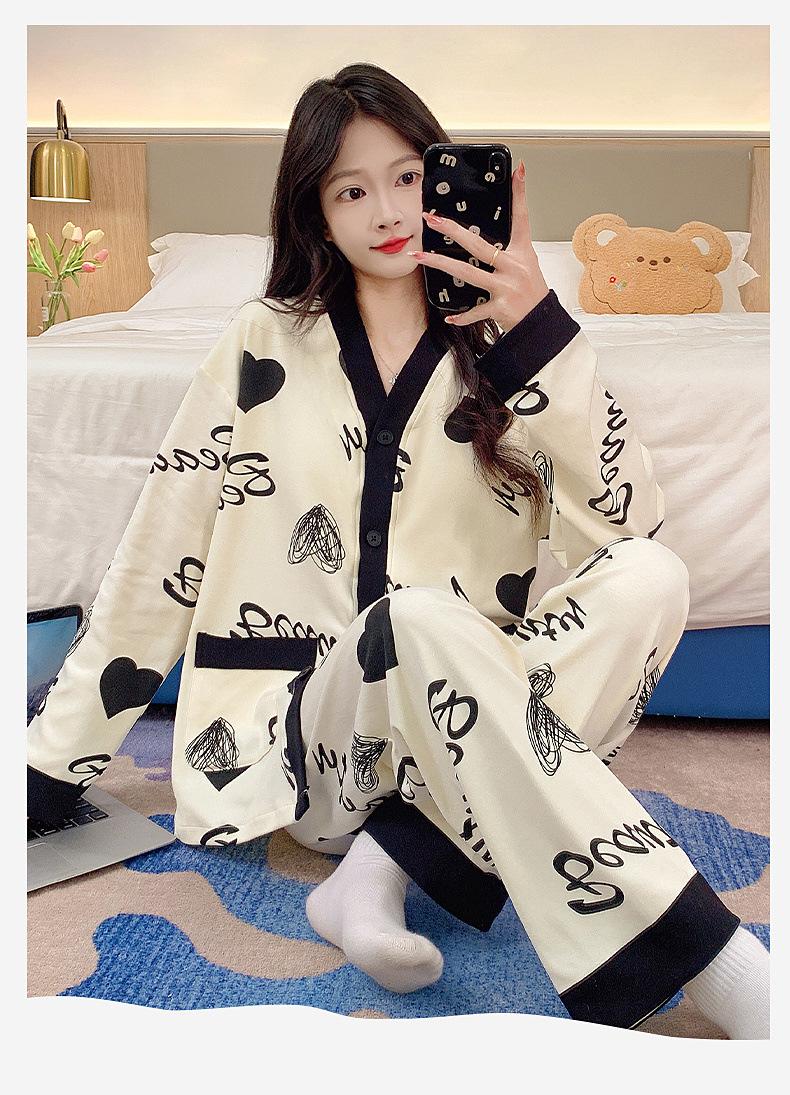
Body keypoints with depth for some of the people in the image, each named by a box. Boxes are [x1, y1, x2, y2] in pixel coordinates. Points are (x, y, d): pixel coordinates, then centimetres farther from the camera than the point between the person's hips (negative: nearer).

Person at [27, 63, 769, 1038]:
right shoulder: (266, 346, 2)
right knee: (422, 620, -35)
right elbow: (156, 561, 4)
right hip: (308, 737, -2)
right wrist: (52, 760, 6)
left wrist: (540, 328, -17)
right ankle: (716, 964, -34)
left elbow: (626, 522, -9)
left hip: (463, 724, 2)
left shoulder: (501, 348, 5)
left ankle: (387, 865, -26)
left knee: (651, 580, -23)